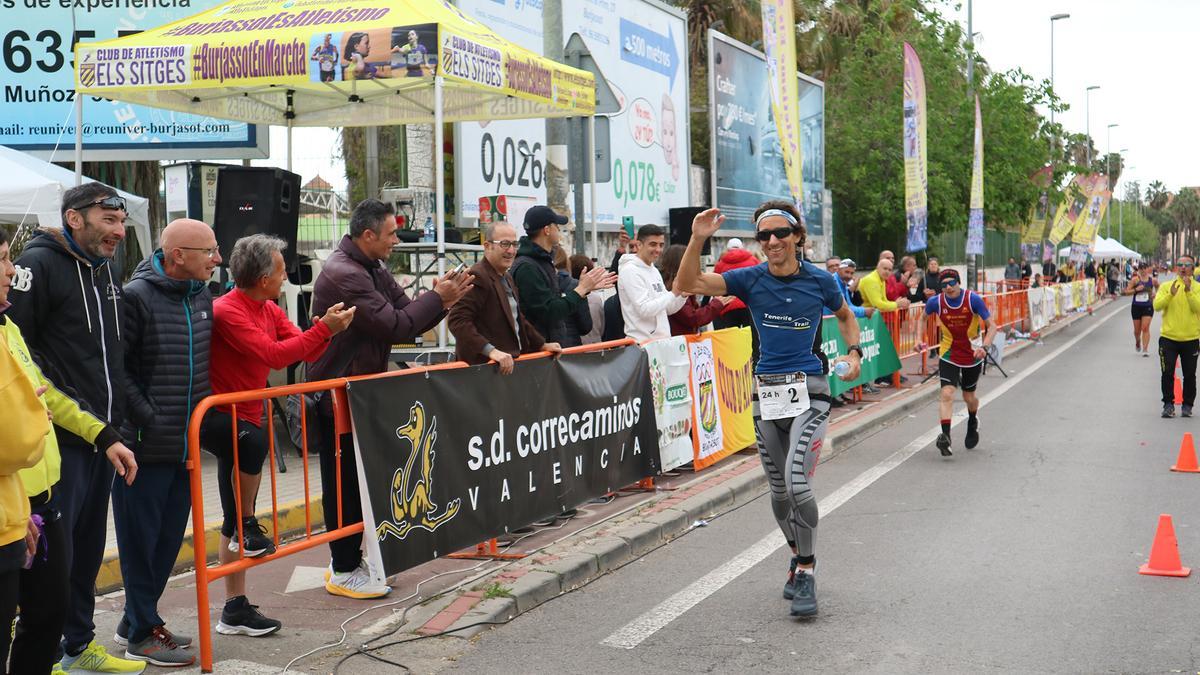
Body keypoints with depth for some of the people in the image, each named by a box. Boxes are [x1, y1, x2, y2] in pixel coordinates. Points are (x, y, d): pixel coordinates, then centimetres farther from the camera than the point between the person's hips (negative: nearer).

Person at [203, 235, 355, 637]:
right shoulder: (226, 311, -19)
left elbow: (306, 353, 4)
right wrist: (324, 329, -27)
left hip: (246, 419, 8)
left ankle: (235, 610, 13)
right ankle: (248, 524, -15)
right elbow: (273, 355, -29)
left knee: (234, 525, 9)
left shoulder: (269, 311, 6)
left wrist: (325, 328, -14)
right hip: (216, 418, -8)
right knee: (253, 440, -38)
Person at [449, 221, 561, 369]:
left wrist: (542, 345, 27)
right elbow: (457, 320, -22)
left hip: (510, 362, 9)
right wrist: (490, 351, -27)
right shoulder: (476, 277, -12)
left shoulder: (507, 279, 21)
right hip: (483, 364, -9)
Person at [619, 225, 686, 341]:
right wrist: (674, 293, -17)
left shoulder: (654, 271, 14)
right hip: (642, 343, -8)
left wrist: (683, 294, -2)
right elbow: (644, 310, -21)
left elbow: (668, 309, 15)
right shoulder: (630, 271, -12)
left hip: (663, 341, 8)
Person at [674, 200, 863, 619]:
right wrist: (698, 239, -19)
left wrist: (854, 352, 4)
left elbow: (845, 316, 20)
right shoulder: (751, 280, 0)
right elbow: (686, 285, -8)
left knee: (797, 482, -18)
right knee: (779, 491, 12)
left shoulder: (819, 281, 0)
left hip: (809, 391, -3)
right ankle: (799, 557, 34)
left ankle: (806, 573, -4)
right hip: (767, 392, 3)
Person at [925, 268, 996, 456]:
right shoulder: (936, 302, -13)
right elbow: (925, 317, 11)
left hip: (973, 355, 0)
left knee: (969, 396, 15)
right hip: (949, 356, 0)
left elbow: (991, 326, -16)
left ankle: (973, 422, 47)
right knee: (947, 393, -18)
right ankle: (945, 436, -23)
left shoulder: (973, 299, -19)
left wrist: (984, 347, -32)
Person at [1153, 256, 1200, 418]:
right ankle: (1168, 404, 7)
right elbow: (1157, 306, -8)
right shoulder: (1166, 286, 5)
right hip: (1168, 338, 0)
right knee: (1167, 373, -2)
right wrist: (1171, 294, -21)